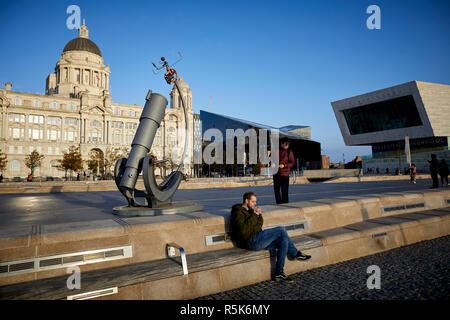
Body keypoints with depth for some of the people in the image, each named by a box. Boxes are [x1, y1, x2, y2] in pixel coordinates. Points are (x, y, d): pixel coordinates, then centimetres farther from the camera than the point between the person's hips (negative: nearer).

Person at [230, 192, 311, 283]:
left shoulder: (249, 210, 22)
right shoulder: (238, 213, -8)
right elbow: (243, 230, -23)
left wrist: (259, 215, 5)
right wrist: (254, 215, -20)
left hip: (258, 241, 10)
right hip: (251, 241, -10)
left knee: (284, 240, -6)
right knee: (281, 230, -15)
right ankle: (295, 254, 1)